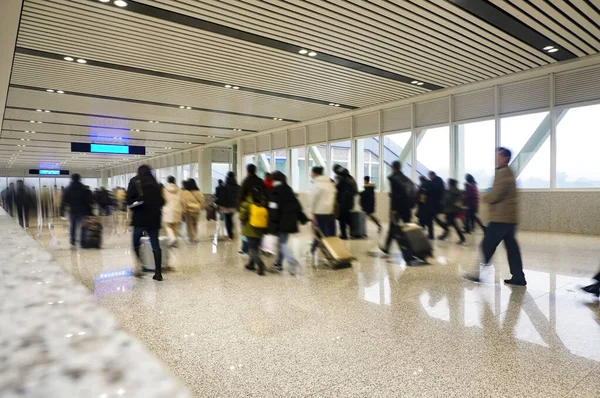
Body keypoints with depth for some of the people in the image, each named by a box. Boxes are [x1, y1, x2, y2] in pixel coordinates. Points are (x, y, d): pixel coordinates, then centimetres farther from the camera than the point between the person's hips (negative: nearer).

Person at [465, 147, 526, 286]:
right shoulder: (507, 172, 20)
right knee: (511, 247, 10)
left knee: (487, 245, -2)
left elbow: (496, 194, -20)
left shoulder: (503, 172, -14)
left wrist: (485, 198, -1)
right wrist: (489, 197, 5)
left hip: (501, 217, -10)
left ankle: (480, 273, 5)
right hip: (509, 216, 10)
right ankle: (518, 277, 13)